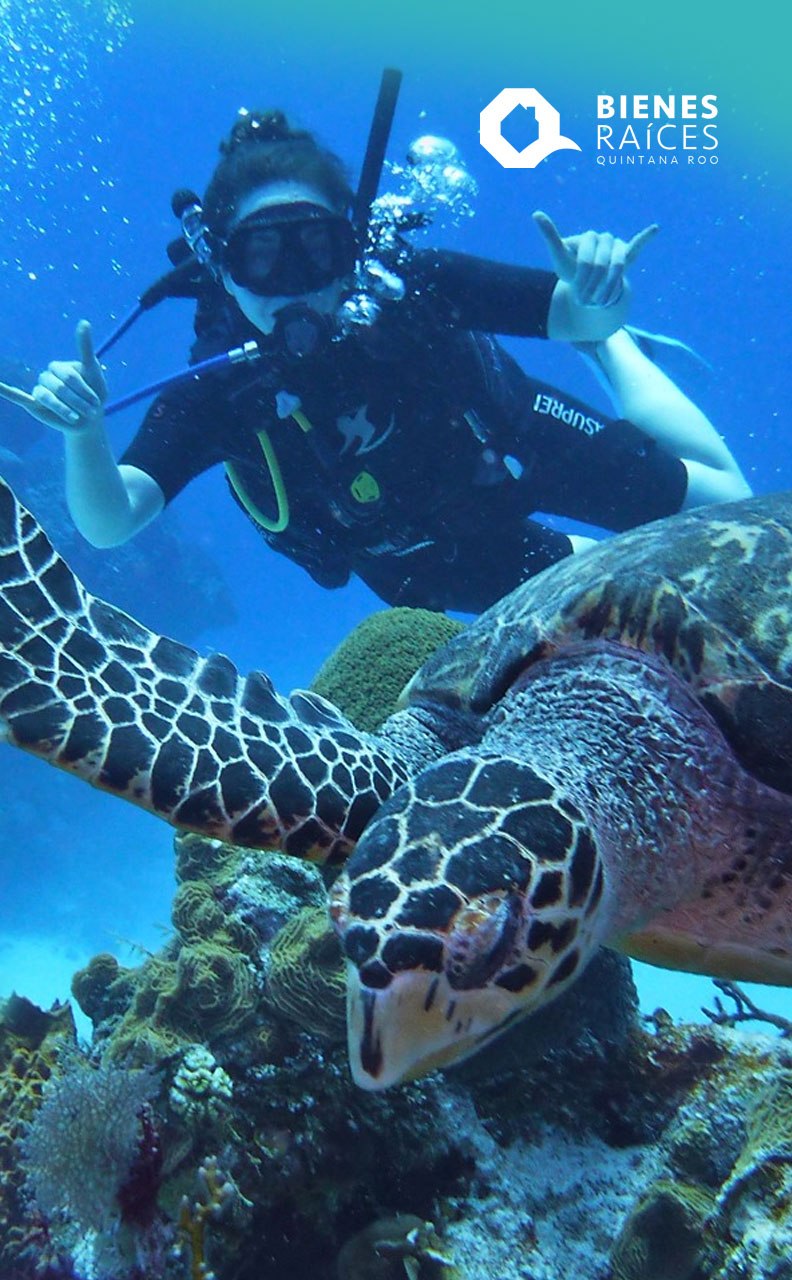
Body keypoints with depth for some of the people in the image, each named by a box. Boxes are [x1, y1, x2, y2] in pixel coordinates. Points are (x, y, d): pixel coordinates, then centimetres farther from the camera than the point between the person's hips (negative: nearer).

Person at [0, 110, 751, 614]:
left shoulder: (402, 286, -32)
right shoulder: (214, 393, -30)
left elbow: (571, 313, -27)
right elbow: (106, 525, -38)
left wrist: (594, 312, -50)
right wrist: (86, 434, -58)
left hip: (512, 443, 0)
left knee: (728, 505, 11)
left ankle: (614, 353, 31)